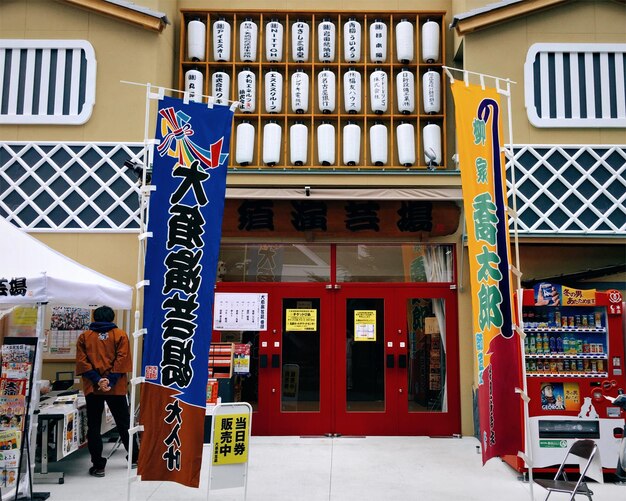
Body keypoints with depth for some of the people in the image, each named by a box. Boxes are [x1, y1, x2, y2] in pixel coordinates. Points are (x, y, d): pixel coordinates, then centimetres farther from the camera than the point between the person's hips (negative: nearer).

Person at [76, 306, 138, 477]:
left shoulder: (84, 336, 7)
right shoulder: (120, 335, 4)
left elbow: (81, 361, -4)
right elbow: (122, 359, -7)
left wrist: (97, 380, -10)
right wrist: (111, 381, -11)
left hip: (92, 388, 0)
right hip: (116, 388, 0)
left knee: (94, 426, 6)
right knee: (123, 424, 13)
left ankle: (98, 465, 6)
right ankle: (135, 457, 24)